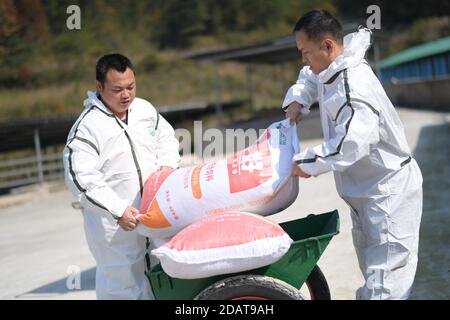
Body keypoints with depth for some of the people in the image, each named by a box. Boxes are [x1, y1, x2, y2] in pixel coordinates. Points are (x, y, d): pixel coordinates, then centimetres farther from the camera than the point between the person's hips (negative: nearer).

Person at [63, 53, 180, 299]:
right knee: (121, 279, -2)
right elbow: (81, 179, -22)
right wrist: (118, 210, -26)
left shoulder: (144, 109, 4)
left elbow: (166, 137, 21)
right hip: (112, 223, -6)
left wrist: (167, 165, 0)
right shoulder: (87, 127, -16)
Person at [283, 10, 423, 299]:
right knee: (372, 268, 20)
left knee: (383, 286, -14)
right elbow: (310, 79, 26)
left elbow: (351, 143, -39)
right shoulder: (333, 70, 4)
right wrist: (297, 100, 5)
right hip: (366, 190, 11)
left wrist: (306, 162, -28)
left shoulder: (352, 89, -27)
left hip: (388, 192, -10)